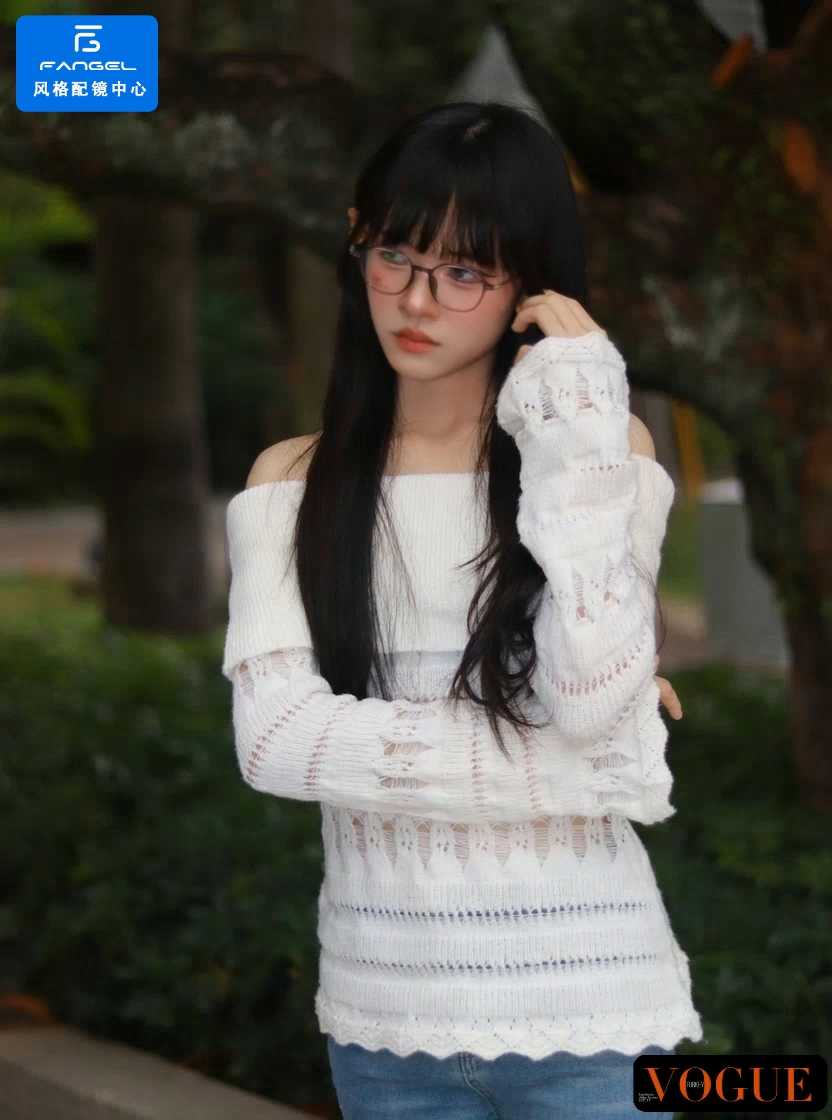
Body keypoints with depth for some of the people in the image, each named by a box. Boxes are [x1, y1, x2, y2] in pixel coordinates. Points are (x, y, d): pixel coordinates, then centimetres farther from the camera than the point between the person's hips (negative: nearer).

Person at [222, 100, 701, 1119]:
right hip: (380, 1012, 2)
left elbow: (592, 700, -18)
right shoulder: (293, 483, 1)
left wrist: (576, 419, -15)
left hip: (583, 1010, -2)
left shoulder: (605, 450, -3)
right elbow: (274, 736, -13)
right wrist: (577, 765, -16)